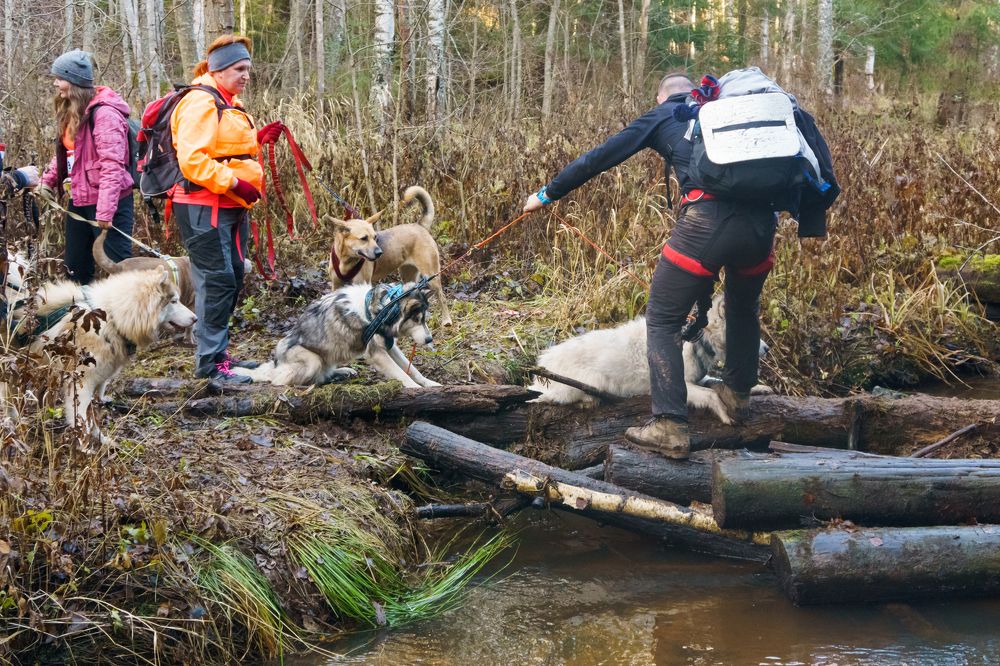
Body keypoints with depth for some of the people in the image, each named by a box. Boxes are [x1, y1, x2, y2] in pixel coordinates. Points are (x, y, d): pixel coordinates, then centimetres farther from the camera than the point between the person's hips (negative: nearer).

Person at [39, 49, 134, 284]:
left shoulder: (103, 113, -17)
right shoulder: (71, 112, 12)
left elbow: (112, 165, -23)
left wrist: (105, 211, -27)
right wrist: (48, 181, 4)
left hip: (107, 202, -10)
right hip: (79, 201, 10)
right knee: (76, 268, 15)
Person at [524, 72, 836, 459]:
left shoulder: (660, 116, 20)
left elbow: (599, 158, 19)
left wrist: (548, 194, 28)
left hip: (707, 220, -4)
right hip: (761, 220, 4)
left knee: (663, 321, 6)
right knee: (745, 307, 32)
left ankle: (670, 427, -5)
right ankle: (738, 395, 45)